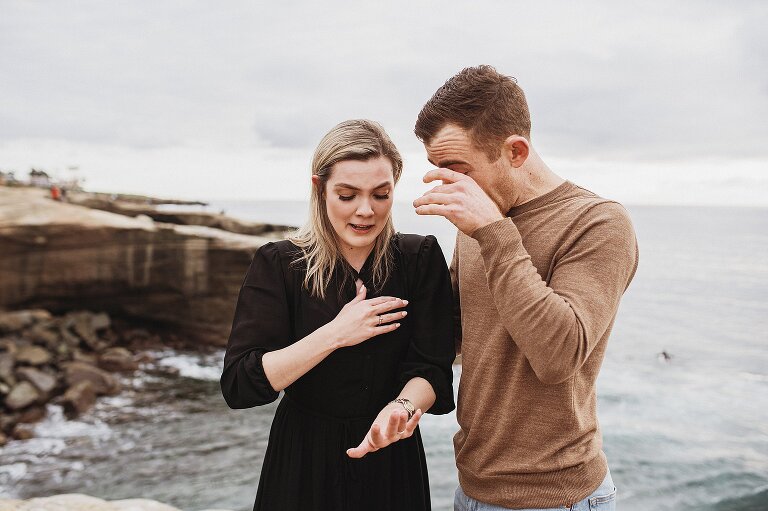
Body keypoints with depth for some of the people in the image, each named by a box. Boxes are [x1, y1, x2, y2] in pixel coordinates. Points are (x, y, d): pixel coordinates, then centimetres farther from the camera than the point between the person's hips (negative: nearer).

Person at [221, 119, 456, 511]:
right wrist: (335, 334, -22)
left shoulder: (421, 258, -7)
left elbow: (432, 370, -10)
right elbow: (238, 385, -16)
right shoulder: (278, 264, -11)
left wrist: (404, 406, -32)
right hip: (303, 462, -1)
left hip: (391, 460, 1)